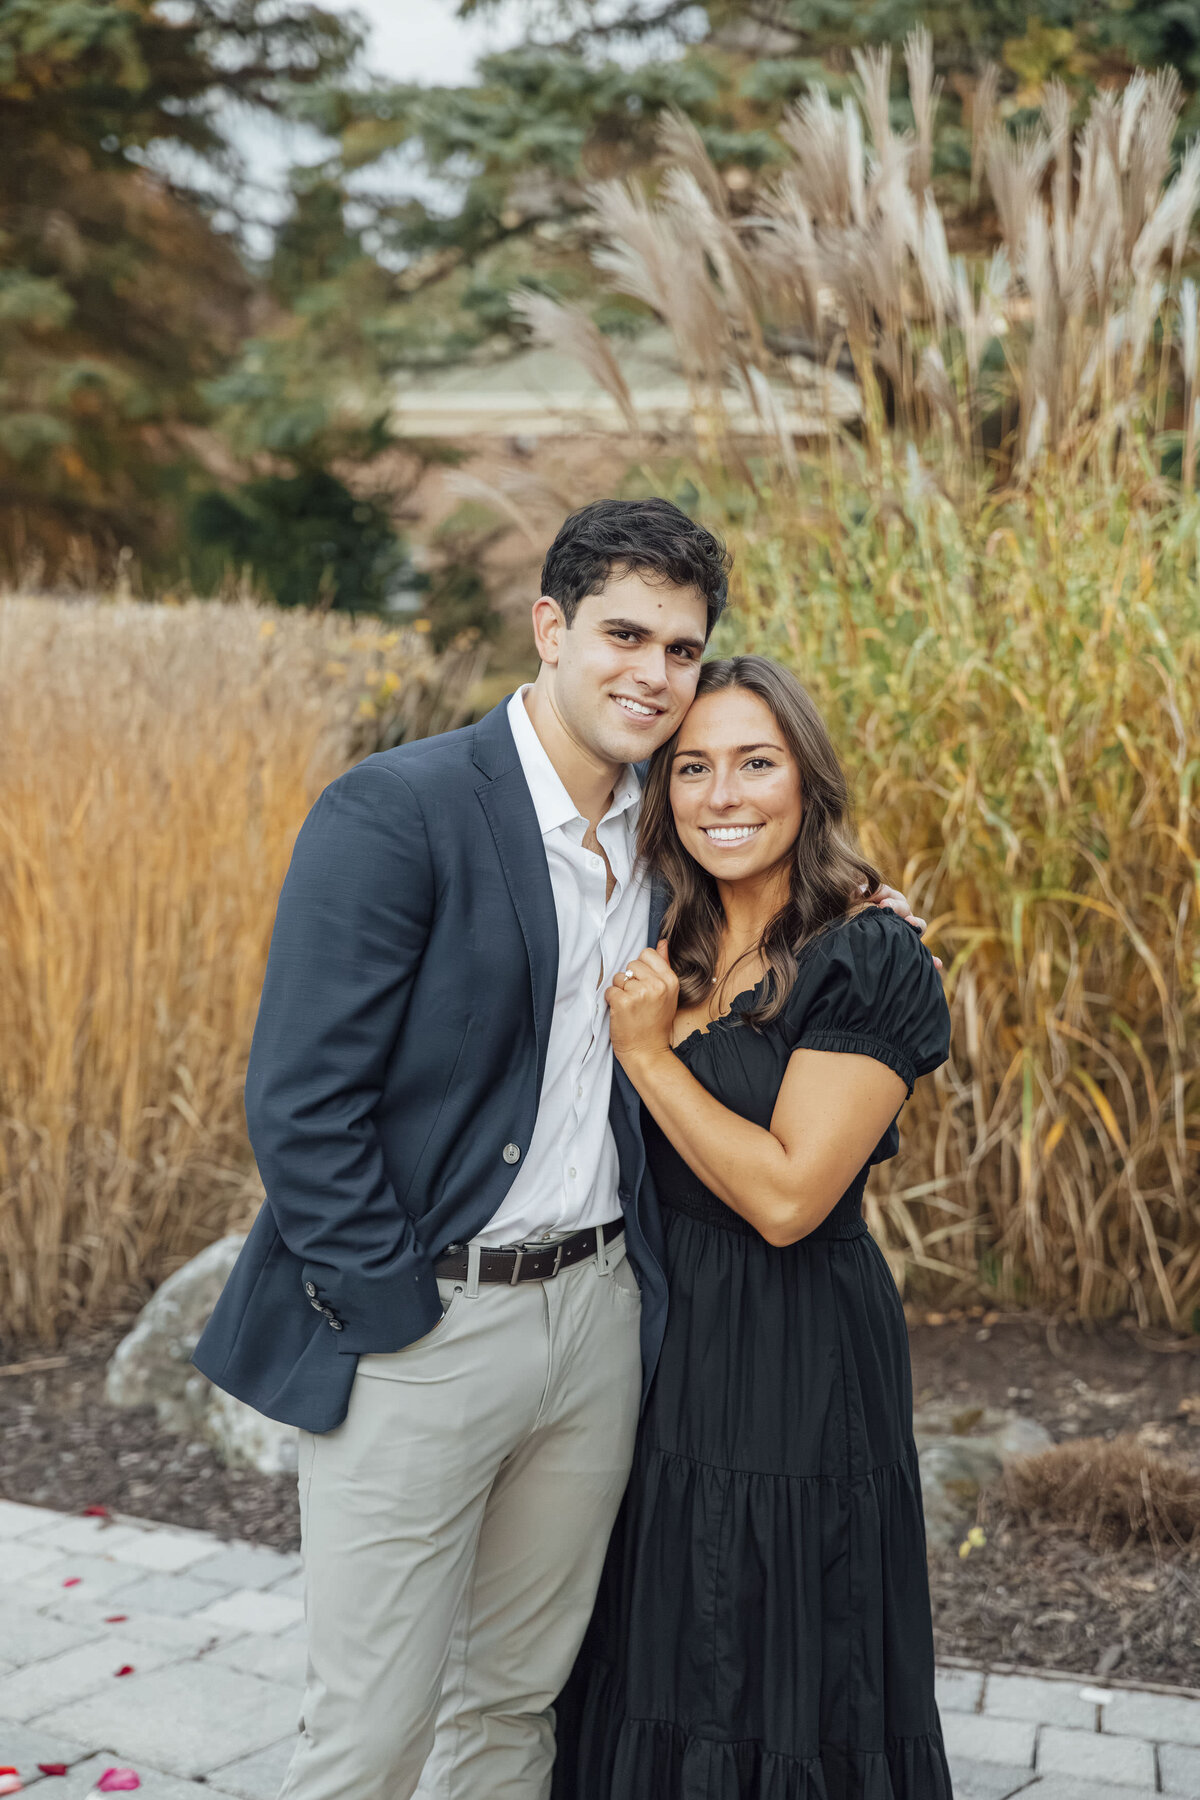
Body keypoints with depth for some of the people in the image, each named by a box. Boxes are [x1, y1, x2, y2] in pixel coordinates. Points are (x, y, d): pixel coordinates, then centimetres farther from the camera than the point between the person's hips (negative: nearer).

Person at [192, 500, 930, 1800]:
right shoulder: (391, 813, -14)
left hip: (600, 1311, 6)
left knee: (516, 1696, 19)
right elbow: (299, 1102, -16)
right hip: (419, 1322, -6)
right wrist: (390, 1313, -15)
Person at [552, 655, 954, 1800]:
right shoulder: (665, 958, 7)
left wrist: (648, 1053, -16)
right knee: (655, 1683, 19)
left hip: (796, 1363, -7)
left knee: (777, 1693, 8)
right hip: (660, 1341, 7)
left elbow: (787, 1197, -21)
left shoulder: (868, 964, -14)